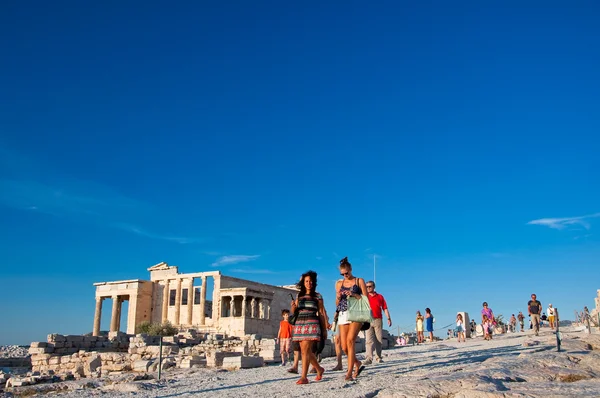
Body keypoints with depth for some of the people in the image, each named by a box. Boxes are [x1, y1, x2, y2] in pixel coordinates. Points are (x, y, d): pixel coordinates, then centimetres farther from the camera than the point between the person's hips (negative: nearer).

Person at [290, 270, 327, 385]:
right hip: (299, 323, 5)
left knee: (306, 350, -13)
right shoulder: (299, 296, 16)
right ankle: (319, 369, 28)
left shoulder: (317, 296, 6)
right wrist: (293, 306, -5)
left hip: (312, 324, -4)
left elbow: (321, 312, 4)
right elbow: (294, 311, 17)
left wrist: (325, 326, -3)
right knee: (306, 351, 7)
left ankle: (304, 377, -14)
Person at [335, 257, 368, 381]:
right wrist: (338, 297, -3)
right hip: (343, 315, 4)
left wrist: (354, 295, -13)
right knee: (344, 347, -1)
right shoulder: (339, 283, 15)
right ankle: (358, 363, 27)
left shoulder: (359, 281, 6)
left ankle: (349, 372, -21)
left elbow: (366, 299, 1)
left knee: (350, 340, -23)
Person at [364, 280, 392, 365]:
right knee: (369, 340, -10)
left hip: (378, 320, 1)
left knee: (379, 340, 6)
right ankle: (369, 358, -17)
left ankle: (378, 357, 19)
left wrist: (388, 318, -1)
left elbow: (385, 308, 8)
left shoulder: (380, 297, 10)